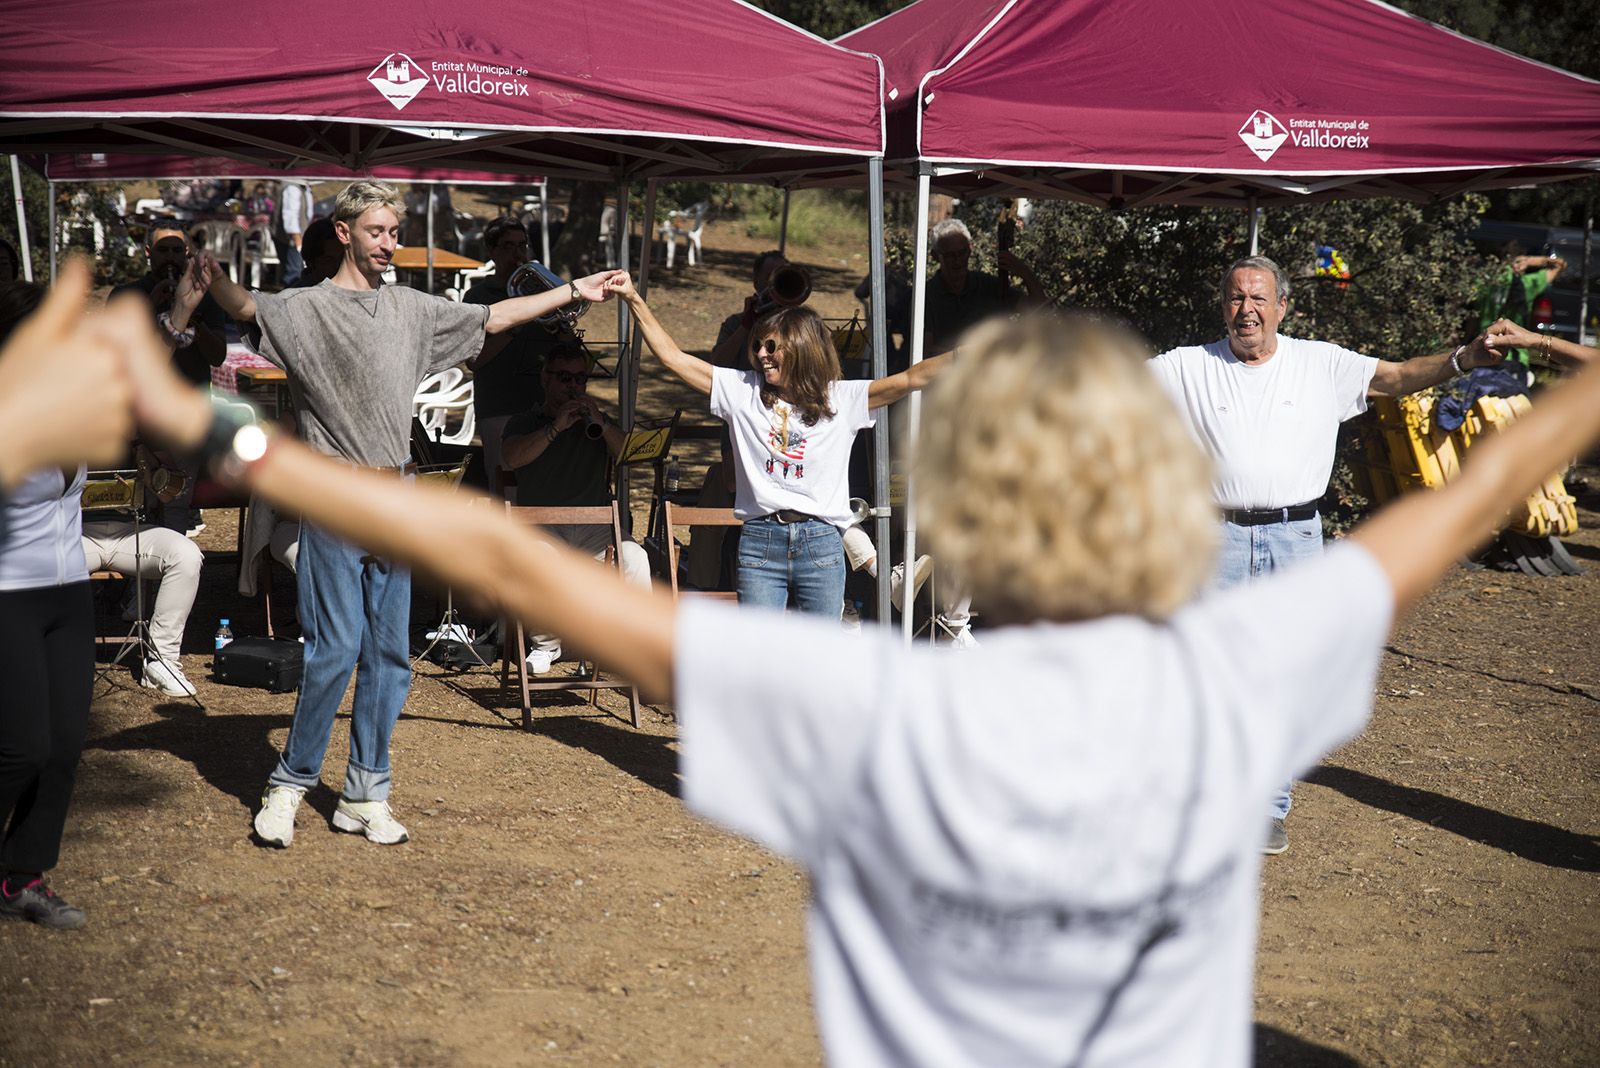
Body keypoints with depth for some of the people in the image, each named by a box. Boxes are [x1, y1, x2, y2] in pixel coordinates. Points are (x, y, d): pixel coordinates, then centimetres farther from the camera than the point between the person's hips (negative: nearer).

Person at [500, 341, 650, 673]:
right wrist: (557, 427, -15)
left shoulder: (598, 424, 22)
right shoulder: (524, 423, 16)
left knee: (633, 559, -30)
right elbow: (514, 458, -8)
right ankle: (546, 643, -10)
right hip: (541, 525, -1)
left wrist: (600, 423, -10)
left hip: (595, 525, 1)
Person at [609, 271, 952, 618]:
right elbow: (674, 357, 7)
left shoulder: (841, 399, 5)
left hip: (821, 544, 0)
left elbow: (910, 379, -4)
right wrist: (634, 299, 3)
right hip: (759, 541, 0)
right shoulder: (743, 391, 7)